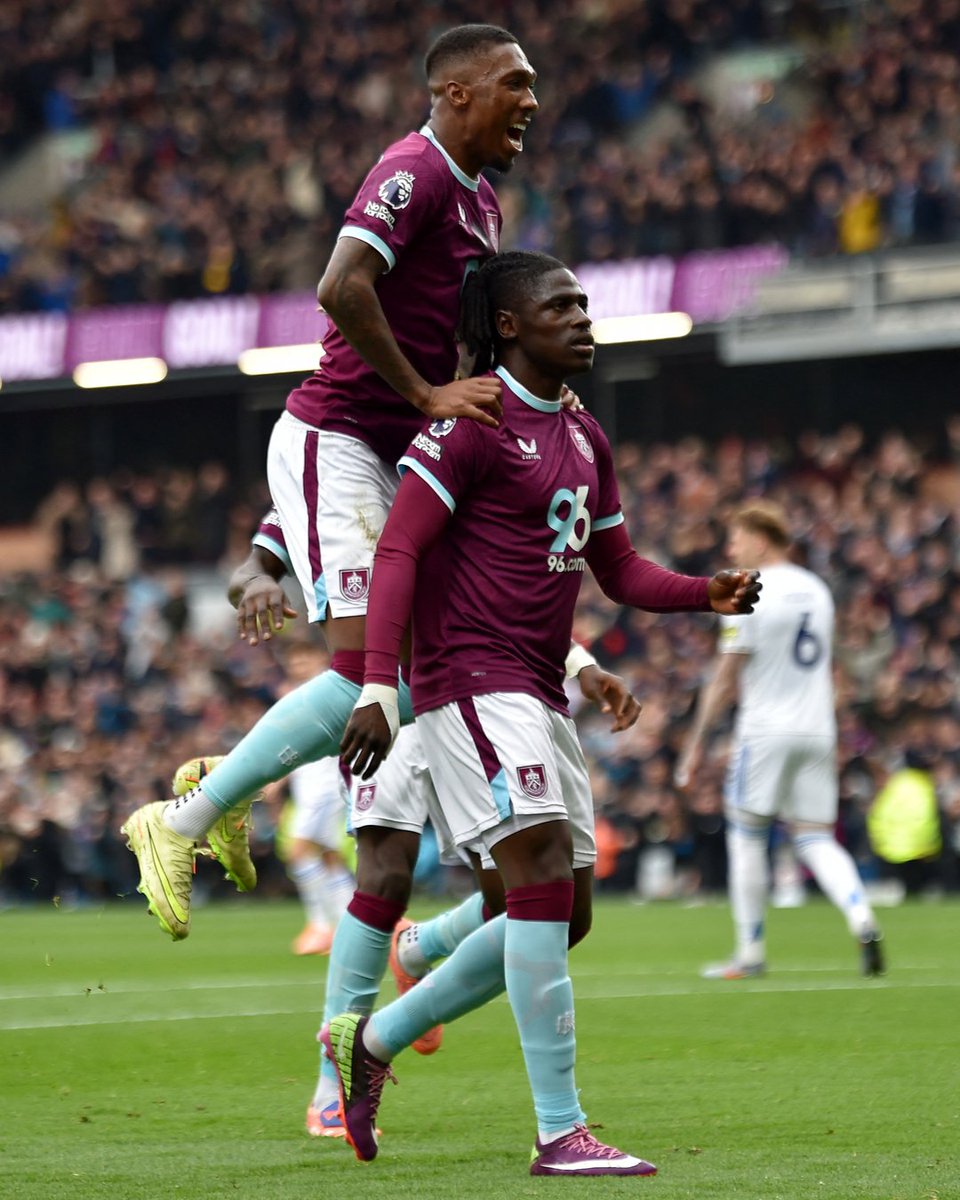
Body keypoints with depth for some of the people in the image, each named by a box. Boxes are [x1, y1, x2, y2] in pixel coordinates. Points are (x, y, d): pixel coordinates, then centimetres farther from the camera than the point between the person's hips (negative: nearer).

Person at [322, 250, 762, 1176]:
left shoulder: (583, 438, 17)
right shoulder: (473, 421, -9)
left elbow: (620, 572, 22)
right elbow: (399, 550, -15)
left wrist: (711, 594, 3)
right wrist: (377, 687, -25)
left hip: (538, 695, 9)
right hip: (472, 677, -9)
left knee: (563, 915, 10)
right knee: (543, 877, -19)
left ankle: (372, 1040, 23)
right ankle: (560, 1133, -17)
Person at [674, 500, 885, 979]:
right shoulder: (816, 590, 12)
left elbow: (726, 678, -10)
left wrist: (696, 743, -6)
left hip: (766, 729, -6)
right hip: (818, 728, 6)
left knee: (746, 836, 5)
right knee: (816, 838, 6)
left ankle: (750, 952, 8)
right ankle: (862, 920, -18)